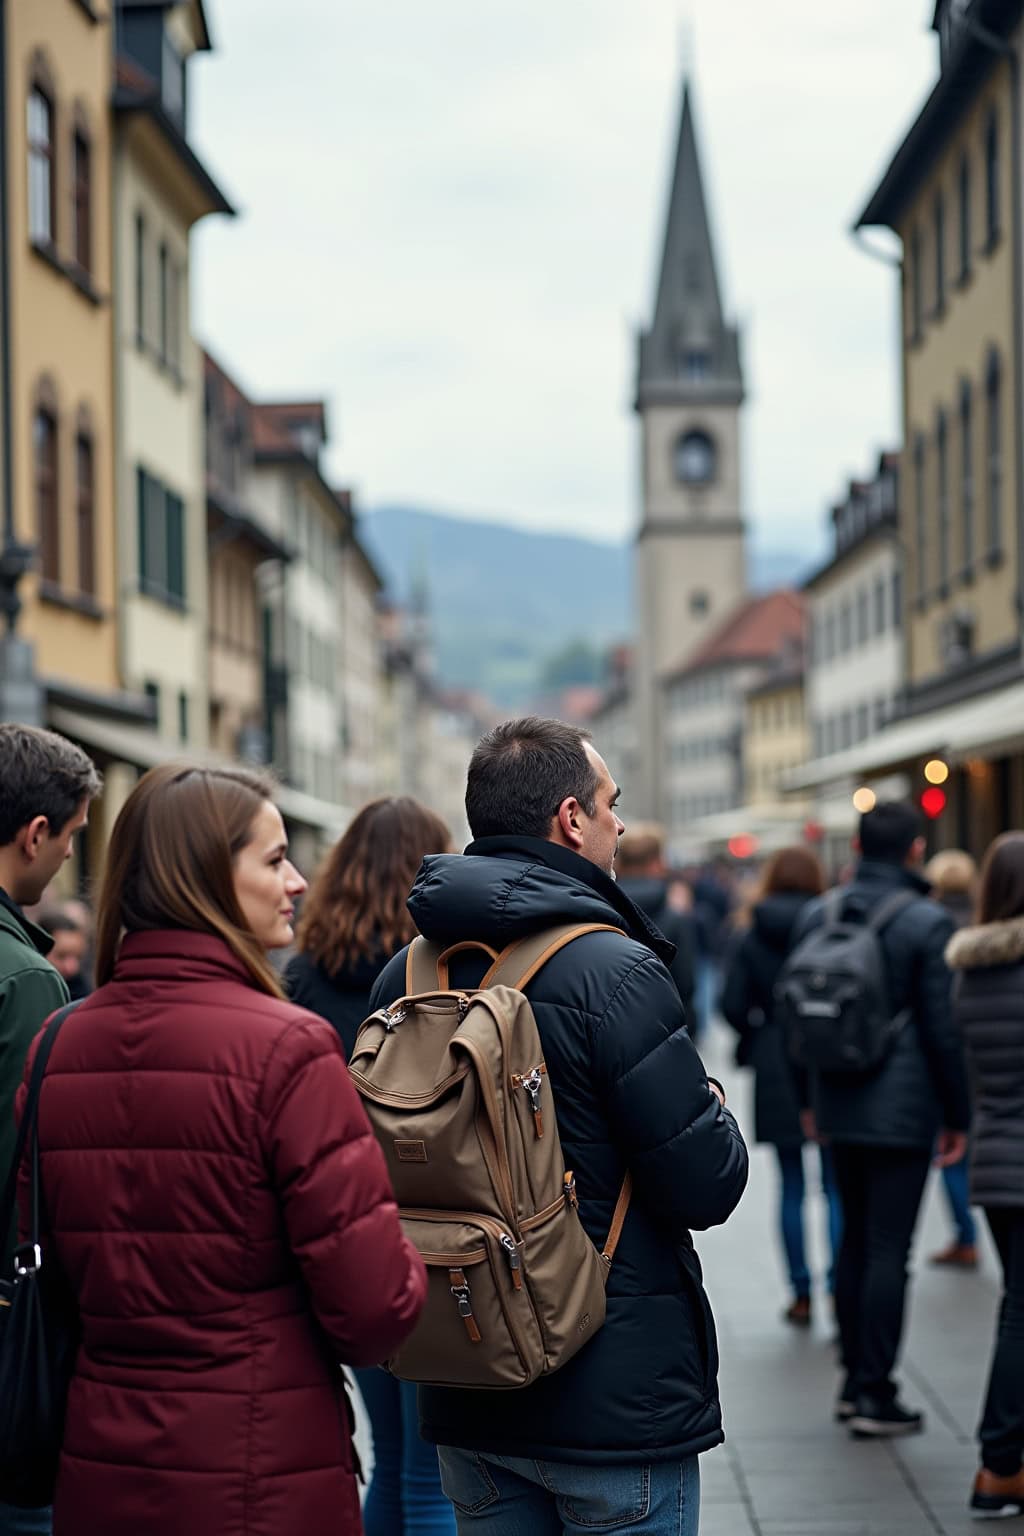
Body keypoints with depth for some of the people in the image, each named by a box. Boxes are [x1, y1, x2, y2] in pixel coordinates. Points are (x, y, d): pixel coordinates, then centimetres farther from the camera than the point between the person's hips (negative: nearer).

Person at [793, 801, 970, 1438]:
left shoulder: (815, 917, 5)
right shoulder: (928, 922, -13)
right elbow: (944, 1028, -11)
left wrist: (810, 1098, 21)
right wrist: (957, 1116, -2)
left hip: (841, 1108, 6)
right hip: (903, 1110, -6)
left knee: (855, 1241, 16)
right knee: (888, 1251, -2)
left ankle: (855, 1381, 21)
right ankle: (875, 1395, 0)